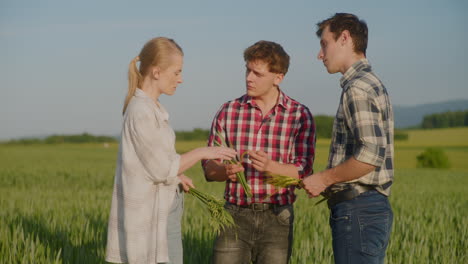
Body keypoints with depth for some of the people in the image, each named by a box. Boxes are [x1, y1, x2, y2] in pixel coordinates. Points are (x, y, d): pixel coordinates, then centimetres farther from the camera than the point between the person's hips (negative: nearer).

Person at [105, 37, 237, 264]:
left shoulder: (151, 107, 10)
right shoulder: (142, 111, -18)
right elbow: (162, 170, -17)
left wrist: (177, 175, 4)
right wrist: (202, 152, -8)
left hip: (162, 210, 9)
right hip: (153, 214, -9)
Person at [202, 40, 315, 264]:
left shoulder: (300, 115, -1)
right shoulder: (228, 112, 4)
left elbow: (302, 171, -7)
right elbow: (209, 167, 5)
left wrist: (270, 166, -26)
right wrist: (226, 170, -18)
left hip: (276, 218, -1)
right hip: (235, 214, 1)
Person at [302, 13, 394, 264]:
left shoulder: (358, 88, -13)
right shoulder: (372, 83, 18)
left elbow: (370, 155, -23)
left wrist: (324, 179, -12)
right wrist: (330, 183, 16)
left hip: (358, 209, -10)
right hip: (372, 205, 10)